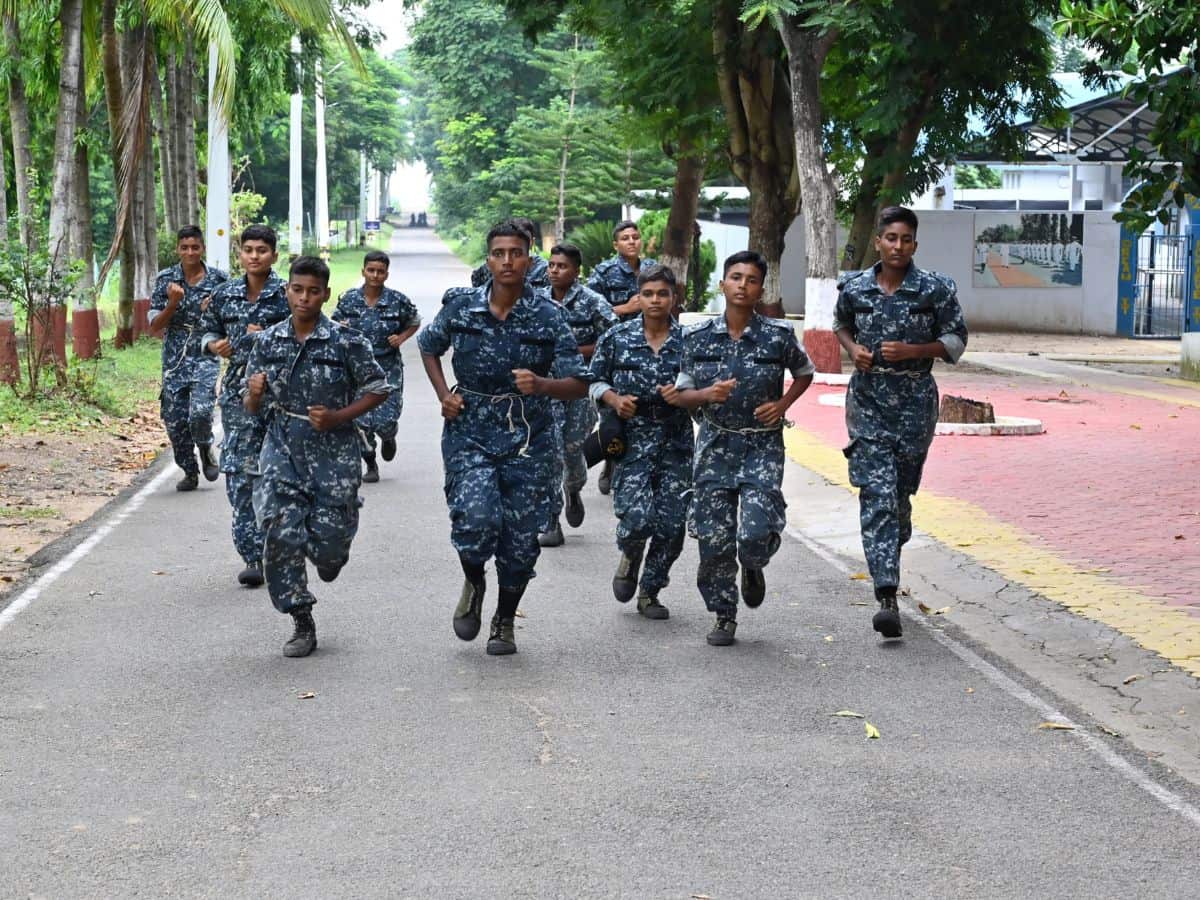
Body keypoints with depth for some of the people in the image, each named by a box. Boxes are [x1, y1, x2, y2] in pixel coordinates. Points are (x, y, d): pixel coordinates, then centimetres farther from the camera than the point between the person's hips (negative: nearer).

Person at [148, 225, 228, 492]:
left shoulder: (218, 280, 0)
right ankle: (189, 472, 21)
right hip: (174, 359, 2)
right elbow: (155, 327, 2)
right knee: (175, 419, 1)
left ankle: (205, 448, 11)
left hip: (206, 356, -2)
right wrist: (173, 303, -14)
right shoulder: (166, 280, 3)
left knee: (200, 412, -21)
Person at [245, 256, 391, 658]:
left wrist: (338, 417, -11)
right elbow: (252, 409, 11)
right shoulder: (269, 342, 4)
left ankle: (328, 552, 35)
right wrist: (254, 394, -13)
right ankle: (302, 624, 4)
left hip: (333, 453, -2)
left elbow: (379, 389, 1)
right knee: (280, 535, -9)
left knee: (328, 541, -4)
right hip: (283, 451, 2)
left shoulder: (347, 341, -5)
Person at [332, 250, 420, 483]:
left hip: (388, 368, -1)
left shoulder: (398, 301, -5)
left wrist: (401, 338, -6)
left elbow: (414, 323, 12)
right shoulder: (349, 299, -1)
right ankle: (370, 465, 19)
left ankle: (388, 437, 31)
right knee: (360, 419, -3)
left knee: (385, 420, -8)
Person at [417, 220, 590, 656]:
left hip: (528, 439, 0)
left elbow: (578, 385, -4)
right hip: (471, 433, 0)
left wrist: (540, 384, -24)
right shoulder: (462, 308, 0)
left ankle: (505, 621, 27)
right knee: (476, 520, -19)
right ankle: (473, 583, 15)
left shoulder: (548, 316, -4)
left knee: (520, 538, 4)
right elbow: (428, 346, 20)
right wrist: (444, 395, 6)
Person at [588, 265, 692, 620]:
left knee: (672, 523, -1)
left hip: (676, 444, 2)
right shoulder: (616, 337, 3)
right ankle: (630, 557, 20)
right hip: (631, 441, -2)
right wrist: (614, 399, -8)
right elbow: (594, 380, 10)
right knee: (637, 518, -16)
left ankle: (650, 592, 19)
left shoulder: (688, 341, 4)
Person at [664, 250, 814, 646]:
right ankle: (724, 617, 17)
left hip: (762, 446, -1)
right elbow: (681, 395, 6)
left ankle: (753, 568, 24)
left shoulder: (779, 335, -3)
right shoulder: (697, 337, 0)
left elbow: (805, 373, 16)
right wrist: (708, 394, -15)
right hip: (715, 446, 2)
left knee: (756, 533, -14)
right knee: (714, 538, 0)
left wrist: (783, 404, 0)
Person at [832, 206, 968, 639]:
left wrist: (912, 351, -13)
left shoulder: (936, 289, -3)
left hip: (915, 404, 0)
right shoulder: (854, 289, 2)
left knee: (901, 493, 11)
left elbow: (956, 340, 2)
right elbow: (841, 324, 22)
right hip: (868, 403, 0)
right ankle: (887, 598, -16)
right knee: (877, 497, -10)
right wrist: (854, 350, 0)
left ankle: (890, 551, 44)